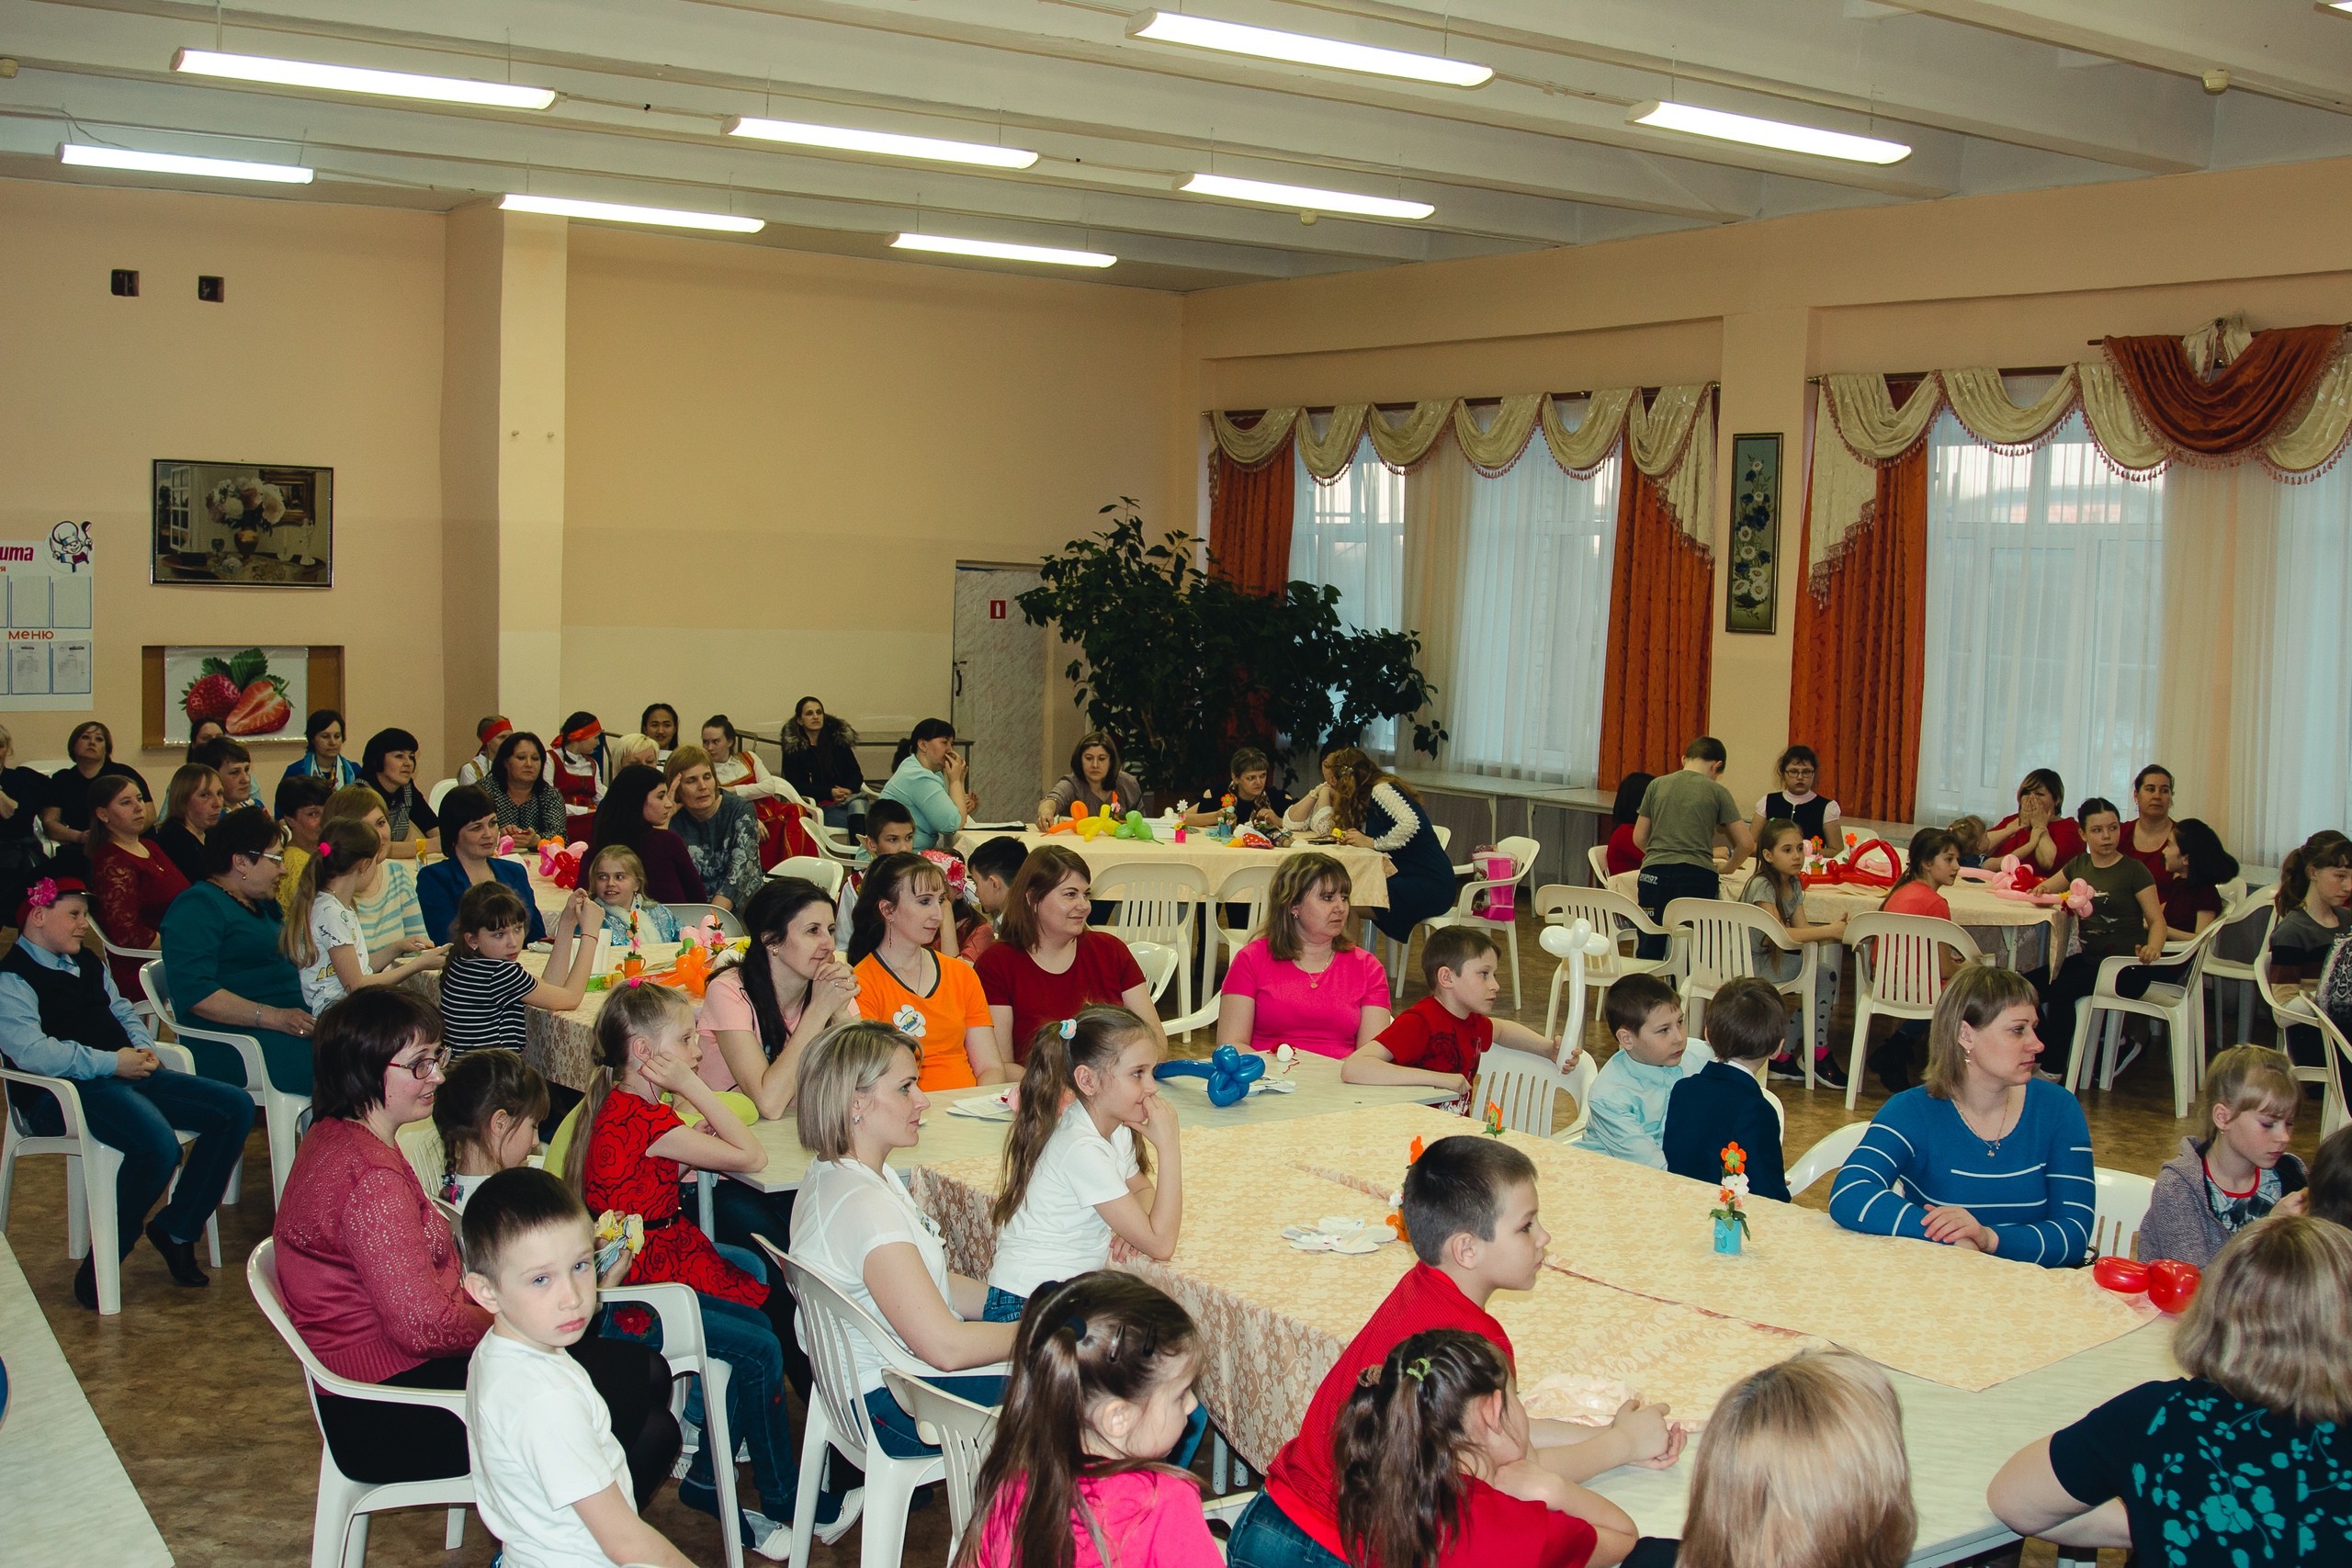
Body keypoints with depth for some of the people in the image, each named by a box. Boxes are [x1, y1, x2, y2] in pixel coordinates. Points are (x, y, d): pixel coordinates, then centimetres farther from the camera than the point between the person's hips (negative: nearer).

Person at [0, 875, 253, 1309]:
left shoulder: (88, 965, 26)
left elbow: (122, 1012, 27)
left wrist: (143, 1046, 4)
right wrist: (112, 1062, -19)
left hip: (126, 1074, 9)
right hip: (68, 1091, -9)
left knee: (236, 1107, -6)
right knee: (157, 1145, -36)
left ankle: (176, 1229, 2)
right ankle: (102, 1262, -13)